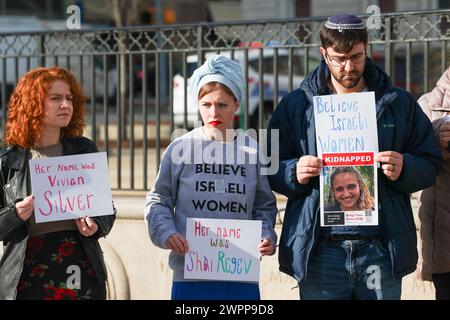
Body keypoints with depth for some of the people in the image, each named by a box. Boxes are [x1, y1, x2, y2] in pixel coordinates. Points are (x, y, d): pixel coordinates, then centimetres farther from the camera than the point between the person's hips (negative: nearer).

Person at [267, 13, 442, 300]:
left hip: (382, 250, 1)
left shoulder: (399, 104, 8)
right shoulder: (295, 106, 7)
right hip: (319, 251, -1)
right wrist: (295, 174, -15)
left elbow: (430, 163, 8)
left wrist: (404, 169, -13)